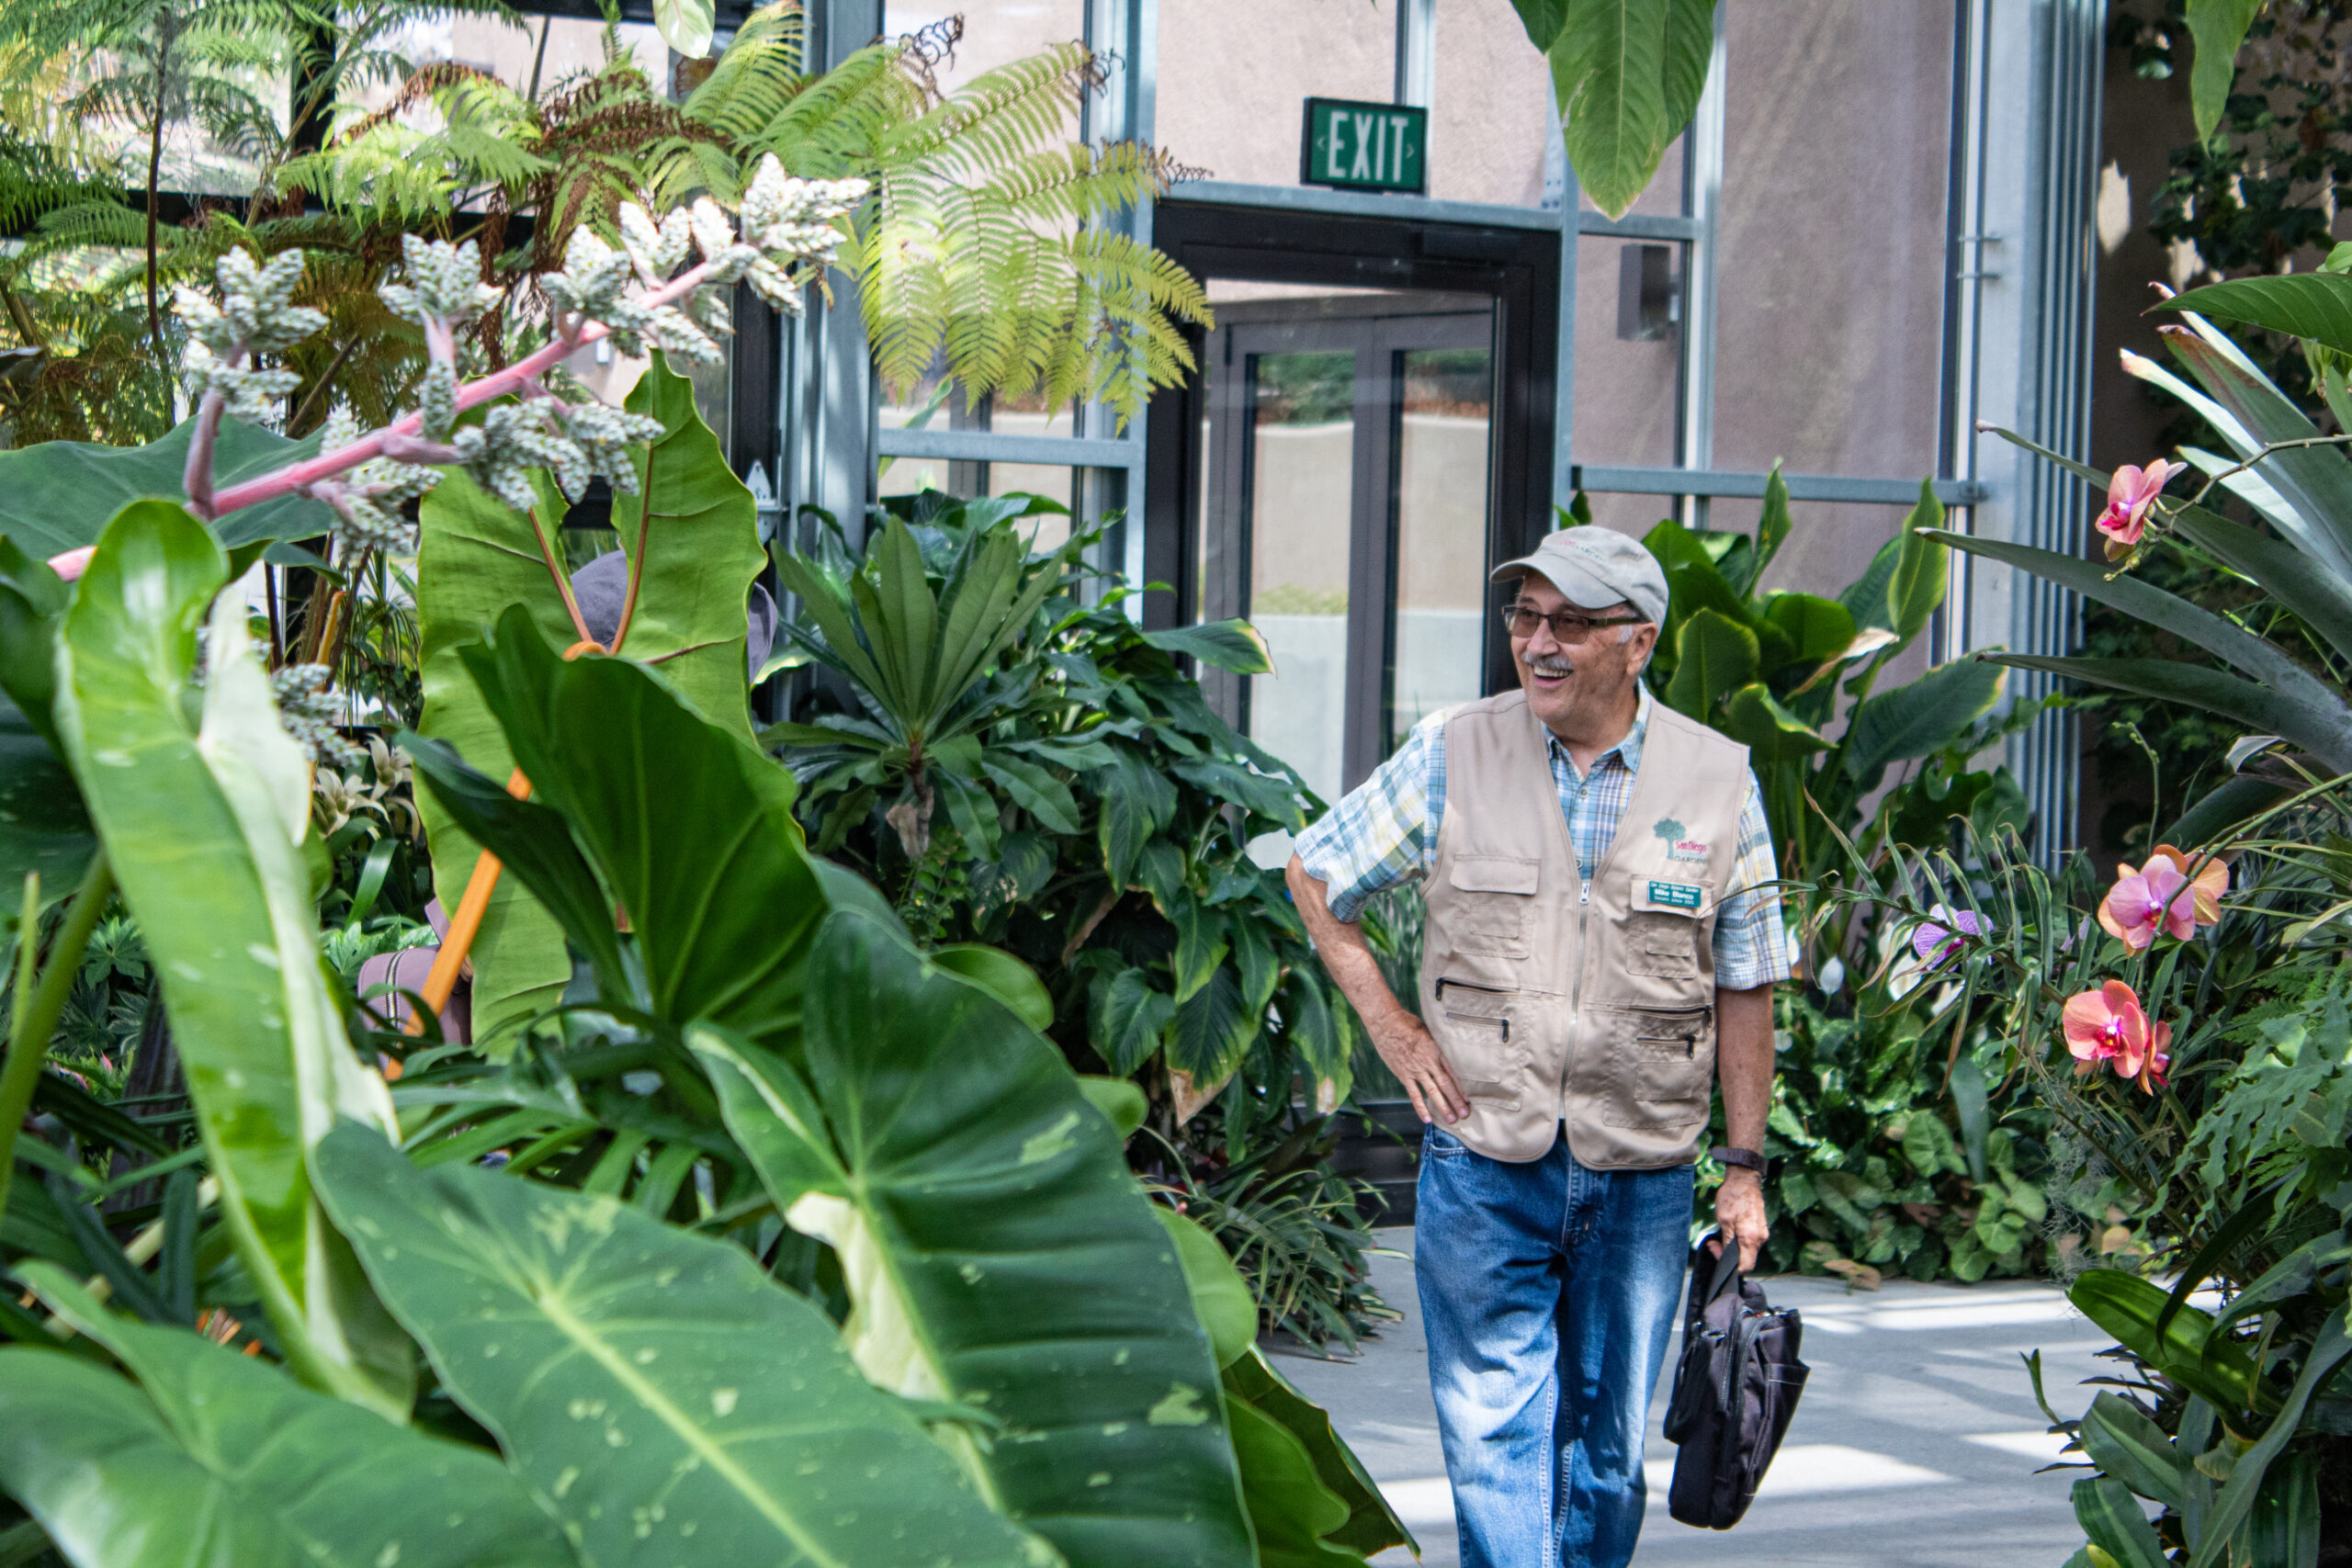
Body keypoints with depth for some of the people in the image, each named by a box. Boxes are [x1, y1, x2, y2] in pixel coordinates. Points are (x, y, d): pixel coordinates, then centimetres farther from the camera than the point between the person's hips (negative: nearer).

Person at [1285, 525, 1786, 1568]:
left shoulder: (1718, 780, 0)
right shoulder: (1452, 757, -2)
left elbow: (1745, 988, 6)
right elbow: (1314, 878, 11)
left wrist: (1745, 1167, 4)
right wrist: (1388, 1024, 2)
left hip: (1644, 1174, 1)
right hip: (1483, 1163, -1)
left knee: (1607, 1437, 11)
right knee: (1494, 1429, -5)